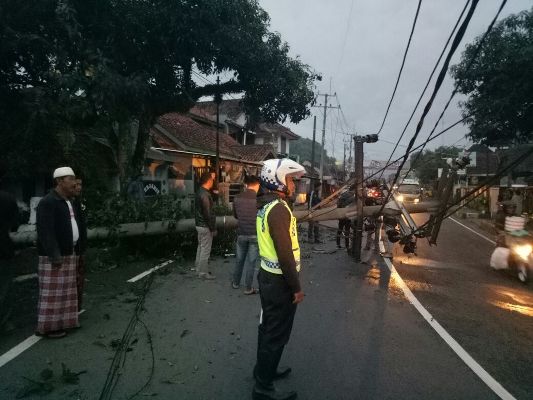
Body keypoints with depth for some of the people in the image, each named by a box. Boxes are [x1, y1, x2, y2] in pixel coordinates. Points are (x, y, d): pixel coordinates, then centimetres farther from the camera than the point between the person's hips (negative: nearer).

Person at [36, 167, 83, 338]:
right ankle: (49, 326, 9)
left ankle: (62, 321, 25)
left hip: (69, 253, 9)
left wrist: (76, 251, 14)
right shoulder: (48, 202, -13)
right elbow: (46, 232, -20)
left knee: (66, 290, 14)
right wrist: (54, 255, -23)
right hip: (54, 256, -9)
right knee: (52, 292, -2)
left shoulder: (69, 202, 15)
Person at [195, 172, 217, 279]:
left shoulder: (199, 192, 10)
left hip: (200, 224, 10)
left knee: (201, 247, 19)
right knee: (205, 249, -1)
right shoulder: (205, 195, -21)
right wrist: (213, 228, -16)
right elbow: (208, 213, -23)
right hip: (205, 226, -10)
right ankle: (203, 272, 7)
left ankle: (199, 268, 29)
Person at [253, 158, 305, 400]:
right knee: (277, 334, 3)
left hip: (268, 275, 10)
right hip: (279, 281, -10)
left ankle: (263, 370, 39)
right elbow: (285, 253, -25)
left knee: (268, 327, 22)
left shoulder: (266, 206, 9)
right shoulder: (278, 209, -22)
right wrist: (296, 287, -17)